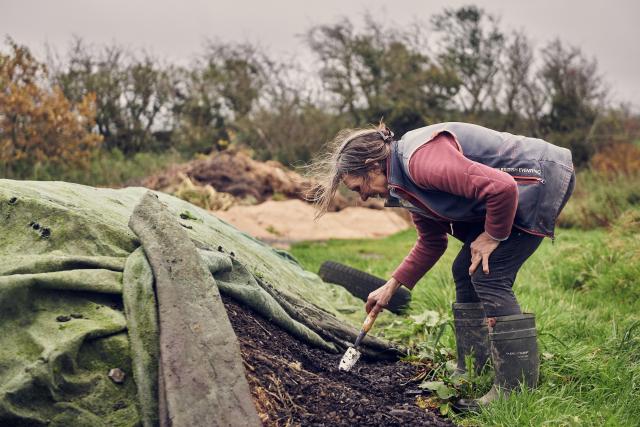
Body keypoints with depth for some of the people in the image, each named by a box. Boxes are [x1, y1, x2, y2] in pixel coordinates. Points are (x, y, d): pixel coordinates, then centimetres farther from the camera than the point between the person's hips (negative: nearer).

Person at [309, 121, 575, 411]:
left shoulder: (422, 161, -28)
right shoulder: (407, 182, 6)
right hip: (514, 187, 10)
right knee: (465, 271, 11)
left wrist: (493, 236, -17)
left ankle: (517, 388, -8)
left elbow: (502, 188, -33)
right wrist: (391, 287, 12)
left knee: (489, 276, -14)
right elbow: (431, 243, 16)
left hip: (544, 178, -10)